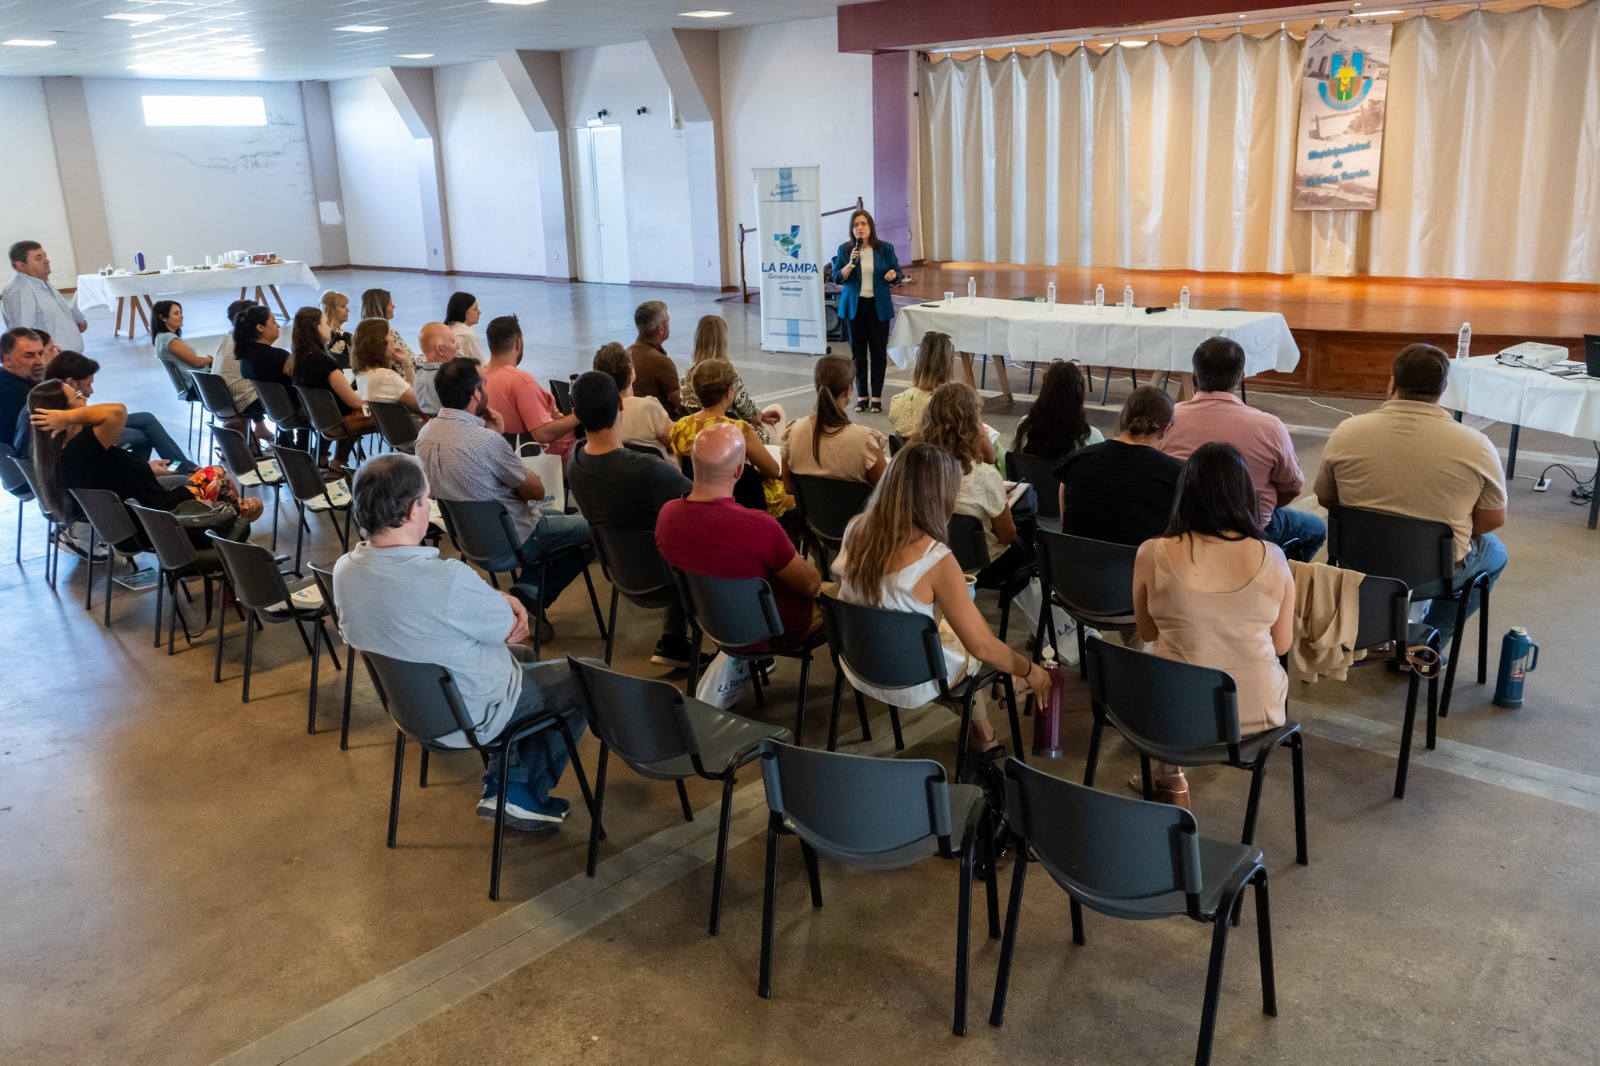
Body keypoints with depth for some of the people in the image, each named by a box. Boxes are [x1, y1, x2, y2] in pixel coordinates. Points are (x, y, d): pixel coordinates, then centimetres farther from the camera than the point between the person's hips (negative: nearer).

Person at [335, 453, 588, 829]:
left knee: (525, 657, 30)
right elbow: (508, 628, -20)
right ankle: (522, 795, 23)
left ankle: (501, 784, 28)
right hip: (473, 717, -7)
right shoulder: (448, 579, -38)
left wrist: (499, 598, -11)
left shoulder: (344, 570, -13)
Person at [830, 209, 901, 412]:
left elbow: (897, 274, 5)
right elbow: (838, 277, -2)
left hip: (879, 305, 0)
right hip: (855, 305, 0)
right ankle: (862, 395, 15)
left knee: (878, 350, 2)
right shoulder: (845, 249, 0)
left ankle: (876, 396, 9)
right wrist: (851, 263, -18)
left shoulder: (885, 248, -1)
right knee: (858, 351, 5)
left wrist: (892, 275, -18)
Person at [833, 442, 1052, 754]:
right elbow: (981, 647, -21)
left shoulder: (856, 528, -12)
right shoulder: (936, 559, -29)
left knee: (959, 608, 27)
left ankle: (981, 728, 41)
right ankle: (981, 731, 46)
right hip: (910, 685, -5)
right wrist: (1030, 670, -3)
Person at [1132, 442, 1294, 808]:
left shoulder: (1152, 554, -14)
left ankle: (1169, 777, 42)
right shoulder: (1271, 558, -12)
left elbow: (1147, 633, 2)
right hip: (1259, 714, 1)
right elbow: (1282, 643, 2)